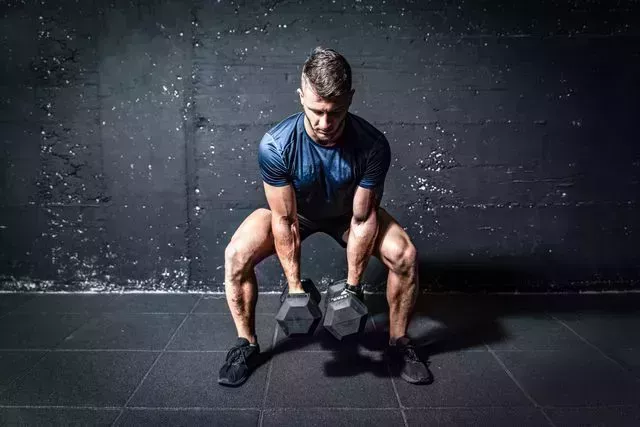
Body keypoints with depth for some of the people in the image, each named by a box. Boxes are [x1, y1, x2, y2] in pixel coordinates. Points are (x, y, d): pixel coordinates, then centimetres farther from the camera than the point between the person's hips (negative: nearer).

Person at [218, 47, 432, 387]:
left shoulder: (372, 145, -33)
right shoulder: (275, 145, -34)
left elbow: (363, 218, -23)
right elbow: (285, 220, -25)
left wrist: (353, 284, -18)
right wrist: (294, 285, -20)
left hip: (348, 212, 1)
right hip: (294, 211, 0)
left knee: (404, 255, -22)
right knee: (236, 254, -23)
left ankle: (399, 344, 1)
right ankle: (246, 344, 0)